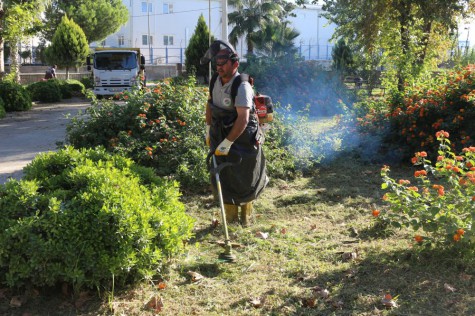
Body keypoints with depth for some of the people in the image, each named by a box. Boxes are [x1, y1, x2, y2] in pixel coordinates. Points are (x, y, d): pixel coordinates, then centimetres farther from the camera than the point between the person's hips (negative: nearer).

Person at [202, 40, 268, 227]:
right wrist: (208, 131, 15)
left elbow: (243, 119, -31)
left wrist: (226, 144, -28)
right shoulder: (216, 81, -1)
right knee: (224, 180, 12)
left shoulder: (242, 87, -24)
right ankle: (231, 218, 29)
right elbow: (210, 104, 17)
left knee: (244, 181, 9)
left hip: (243, 141, -6)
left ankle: (245, 217, 31)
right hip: (222, 138, 6)